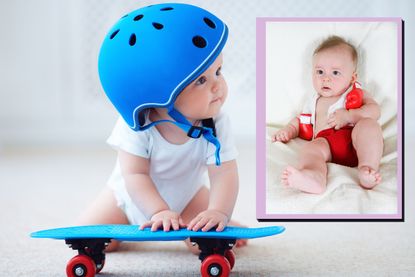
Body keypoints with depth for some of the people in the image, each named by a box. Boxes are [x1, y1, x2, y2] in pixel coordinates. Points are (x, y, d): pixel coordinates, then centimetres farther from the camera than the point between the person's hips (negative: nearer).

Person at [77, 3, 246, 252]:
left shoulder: (216, 124, -28)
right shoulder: (137, 125, -32)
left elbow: (224, 175, -33)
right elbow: (135, 175, -30)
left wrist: (219, 212, -51)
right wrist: (160, 211, -43)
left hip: (186, 196, 0)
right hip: (132, 197, 0)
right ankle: (131, 223, 24)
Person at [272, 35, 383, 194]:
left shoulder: (356, 94, 23)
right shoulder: (314, 103, 35)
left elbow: (374, 111, 7)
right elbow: (300, 122, 45)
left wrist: (348, 116, -8)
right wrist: (287, 131, 22)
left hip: (357, 144, -1)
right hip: (326, 142, 2)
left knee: (368, 124, -31)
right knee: (311, 147, -31)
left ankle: (368, 169, -50)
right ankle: (314, 177, -66)